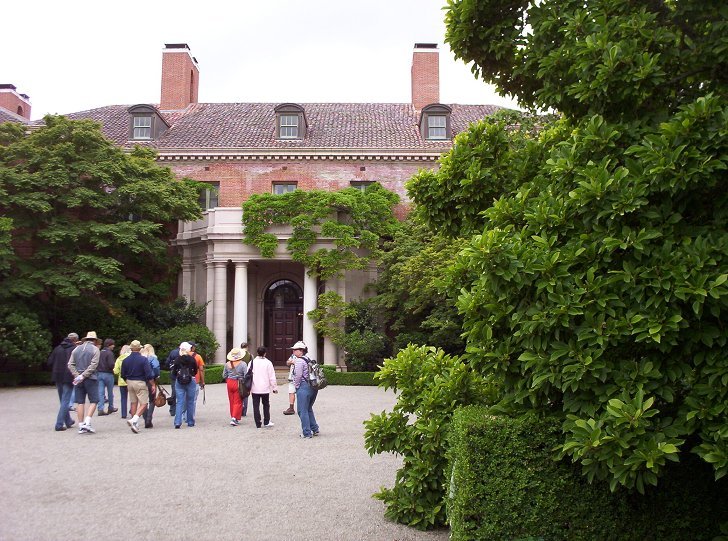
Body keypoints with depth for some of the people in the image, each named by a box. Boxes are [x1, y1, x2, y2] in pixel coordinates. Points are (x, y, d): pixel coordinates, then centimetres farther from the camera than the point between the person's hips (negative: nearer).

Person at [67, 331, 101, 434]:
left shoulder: (76, 349, 12)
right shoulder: (95, 349, -3)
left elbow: (70, 365, 5)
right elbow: (93, 365, -14)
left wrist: (77, 375, -3)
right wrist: (83, 376, -13)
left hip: (79, 380, 5)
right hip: (91, 379, -5)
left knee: (80, 402, 6)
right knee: (93, 401, 1)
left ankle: (81, 426, 8)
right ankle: (87, 422, -12)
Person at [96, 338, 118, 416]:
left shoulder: (100, 352, 6)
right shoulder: (109, 353, -14)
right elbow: (111, 365, -21)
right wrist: (115, 363, -2)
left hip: (99, 373, 5)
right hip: (108, 374, -5)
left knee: (100, 392, 2)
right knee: (110, 392, 11)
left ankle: (100, 409, -6)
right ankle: (111, 408, 23)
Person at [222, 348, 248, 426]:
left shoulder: (227, 364, 2)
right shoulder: (243, 364, -11)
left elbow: (224, 376, 8)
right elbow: (246, 376, -14)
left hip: (229, 383, 4)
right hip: (239, 384, -4)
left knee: (232, 402, 15)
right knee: (238, 402, 1)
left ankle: (233, 417, 23)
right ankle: (234, 418, -9)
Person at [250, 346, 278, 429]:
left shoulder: (252, 362, -1)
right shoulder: (268, 363, -7)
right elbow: (272, 377, -6)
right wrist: (275, 387, 4)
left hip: (255, 389, 1)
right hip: (265, 388, -1)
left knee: (256, 406, 7)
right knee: (266, 405, 14)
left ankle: (258, 423, 7)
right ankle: (266, 422, 12)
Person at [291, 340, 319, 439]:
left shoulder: (299, 361, -12)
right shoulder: (308, 359, 15)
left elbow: (298, 375, -18)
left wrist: (296, 386, -3)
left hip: (303, 387, -9)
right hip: (313, 387, 9)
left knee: (303, 411, -1)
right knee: (309, 409, 21)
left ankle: (307, 433, 1)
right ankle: (315, 429, 25)